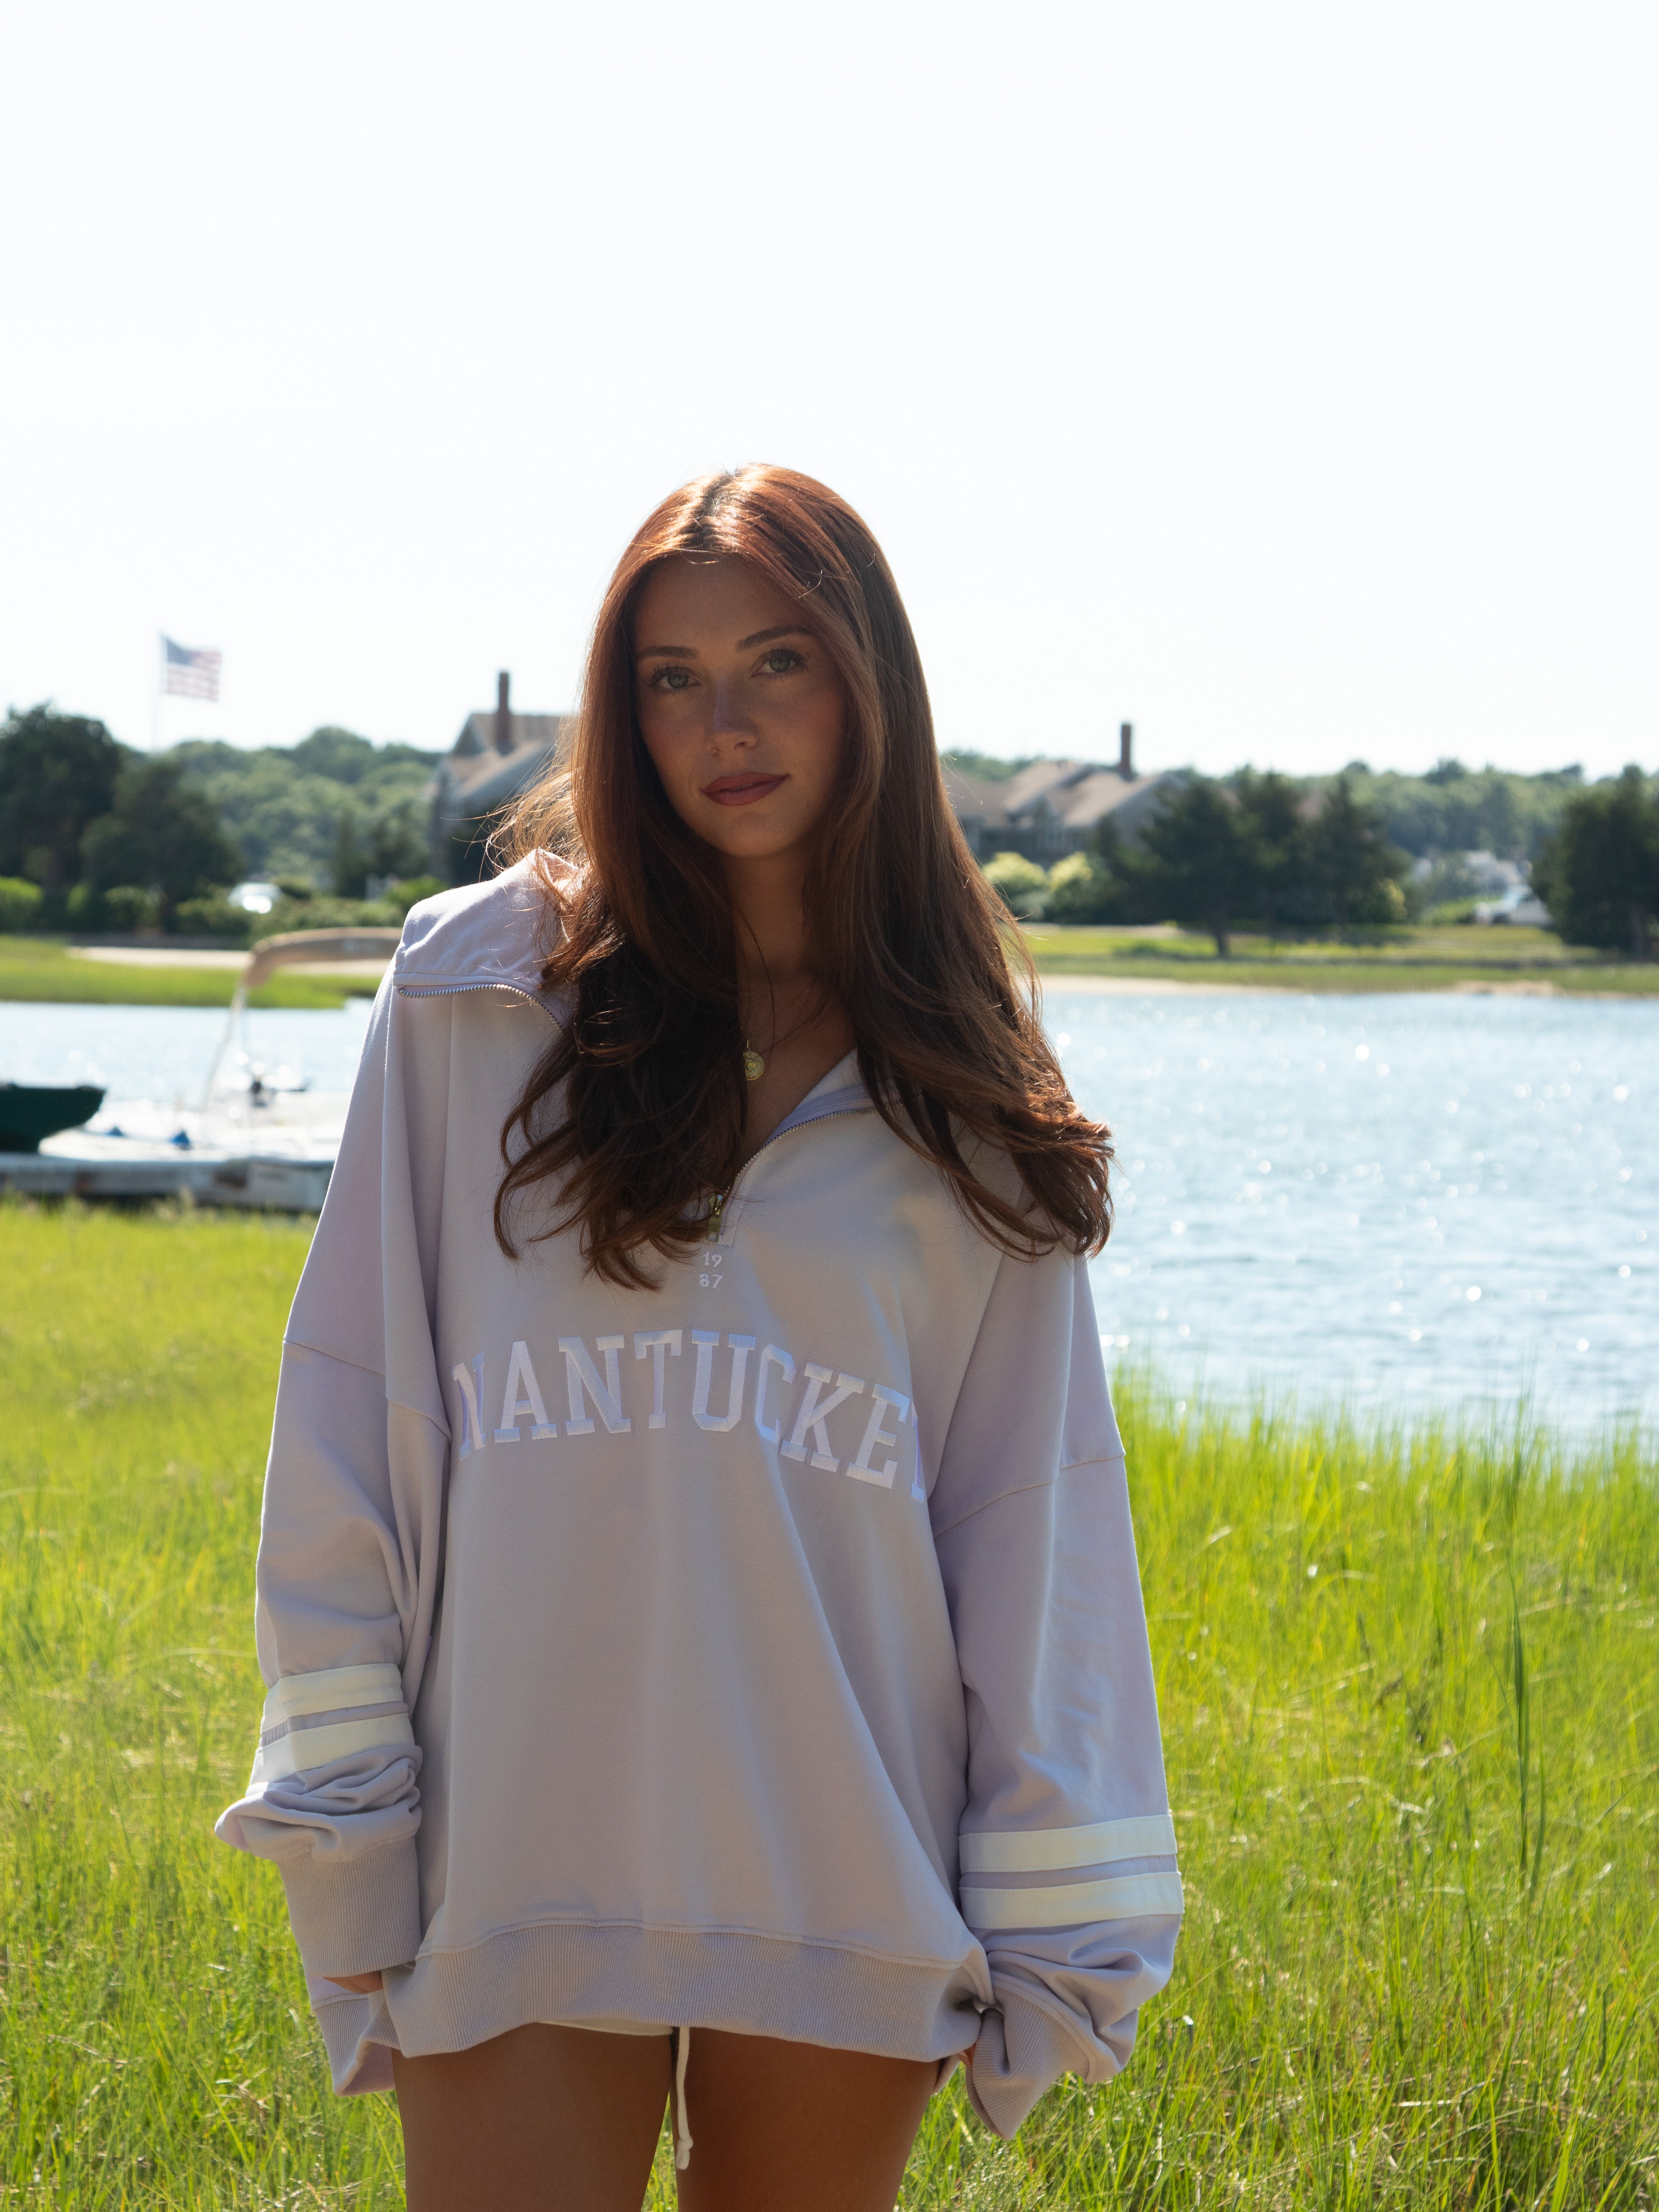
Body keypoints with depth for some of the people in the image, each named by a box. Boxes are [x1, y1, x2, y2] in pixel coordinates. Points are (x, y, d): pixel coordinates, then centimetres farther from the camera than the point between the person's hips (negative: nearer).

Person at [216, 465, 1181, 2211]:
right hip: (521, 1859, -1)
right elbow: (351, 1419, 2)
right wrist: (345, 1826, -3)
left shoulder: (964, 1089, 6)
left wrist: (1053, 1919, 0)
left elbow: (1033, 1510, 4)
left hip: (849, 1876, 1)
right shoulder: (478, 991, 2)